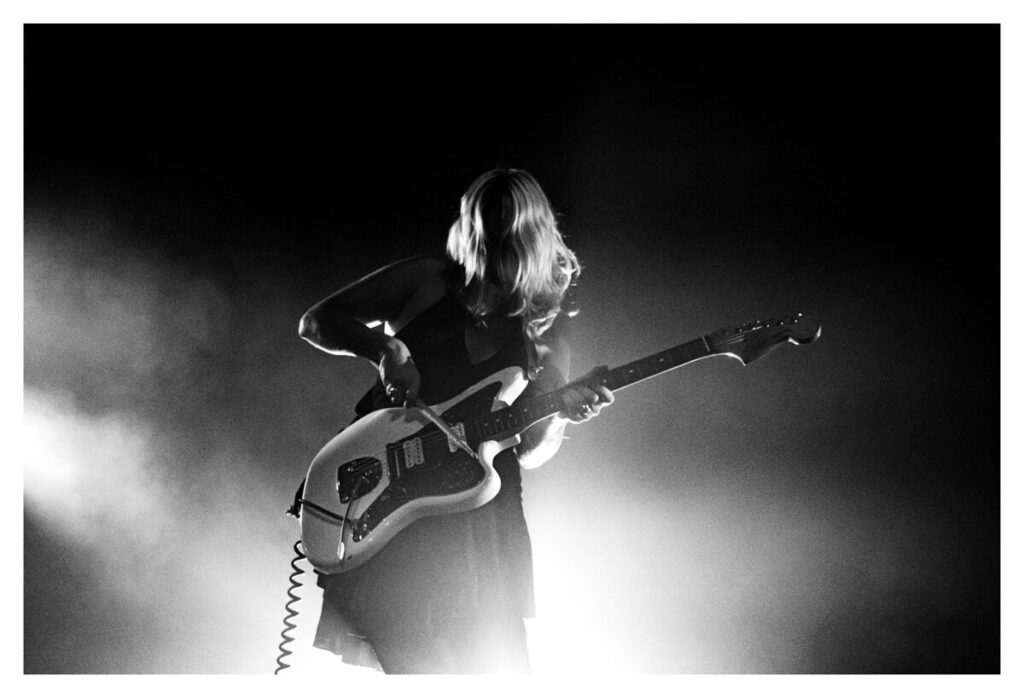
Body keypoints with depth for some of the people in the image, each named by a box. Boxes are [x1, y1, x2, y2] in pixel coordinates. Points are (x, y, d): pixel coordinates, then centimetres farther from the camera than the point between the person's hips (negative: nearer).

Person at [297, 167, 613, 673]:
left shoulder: (546, 331, 10)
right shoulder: (425, 284, 5)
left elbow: (528, 452, 11)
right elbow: (315, 322, 8)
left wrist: (561, 413, -11)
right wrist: (384, 347, -10)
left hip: (477, 516, 2)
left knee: (494, 667, -5)